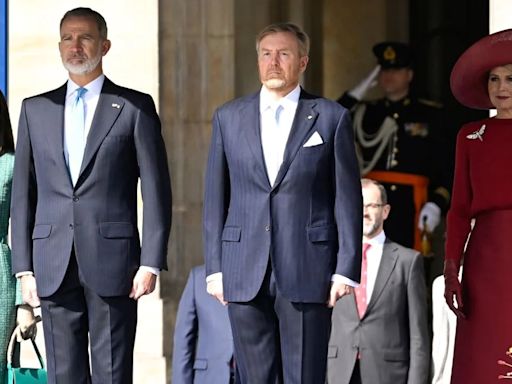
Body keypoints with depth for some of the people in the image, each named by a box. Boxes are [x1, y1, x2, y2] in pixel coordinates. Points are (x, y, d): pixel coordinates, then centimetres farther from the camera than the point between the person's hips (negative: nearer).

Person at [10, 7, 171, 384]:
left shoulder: (134, 107, 4)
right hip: (54, 266, 3)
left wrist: (151, 262, -7)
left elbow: (156, 191, 1)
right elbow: (23, 193, 12)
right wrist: (24, 267, 5)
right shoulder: (36, 109, 13)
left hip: (112, 262, -3)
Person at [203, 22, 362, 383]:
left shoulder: (331, 117, 4)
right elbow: (216, 198, 11)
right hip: (245, 273, 2)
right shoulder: (229, 117, 11)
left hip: (307, 271, -2)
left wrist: (345, 269, -4)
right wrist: (215, 267, 5)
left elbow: (348, 198, 2)